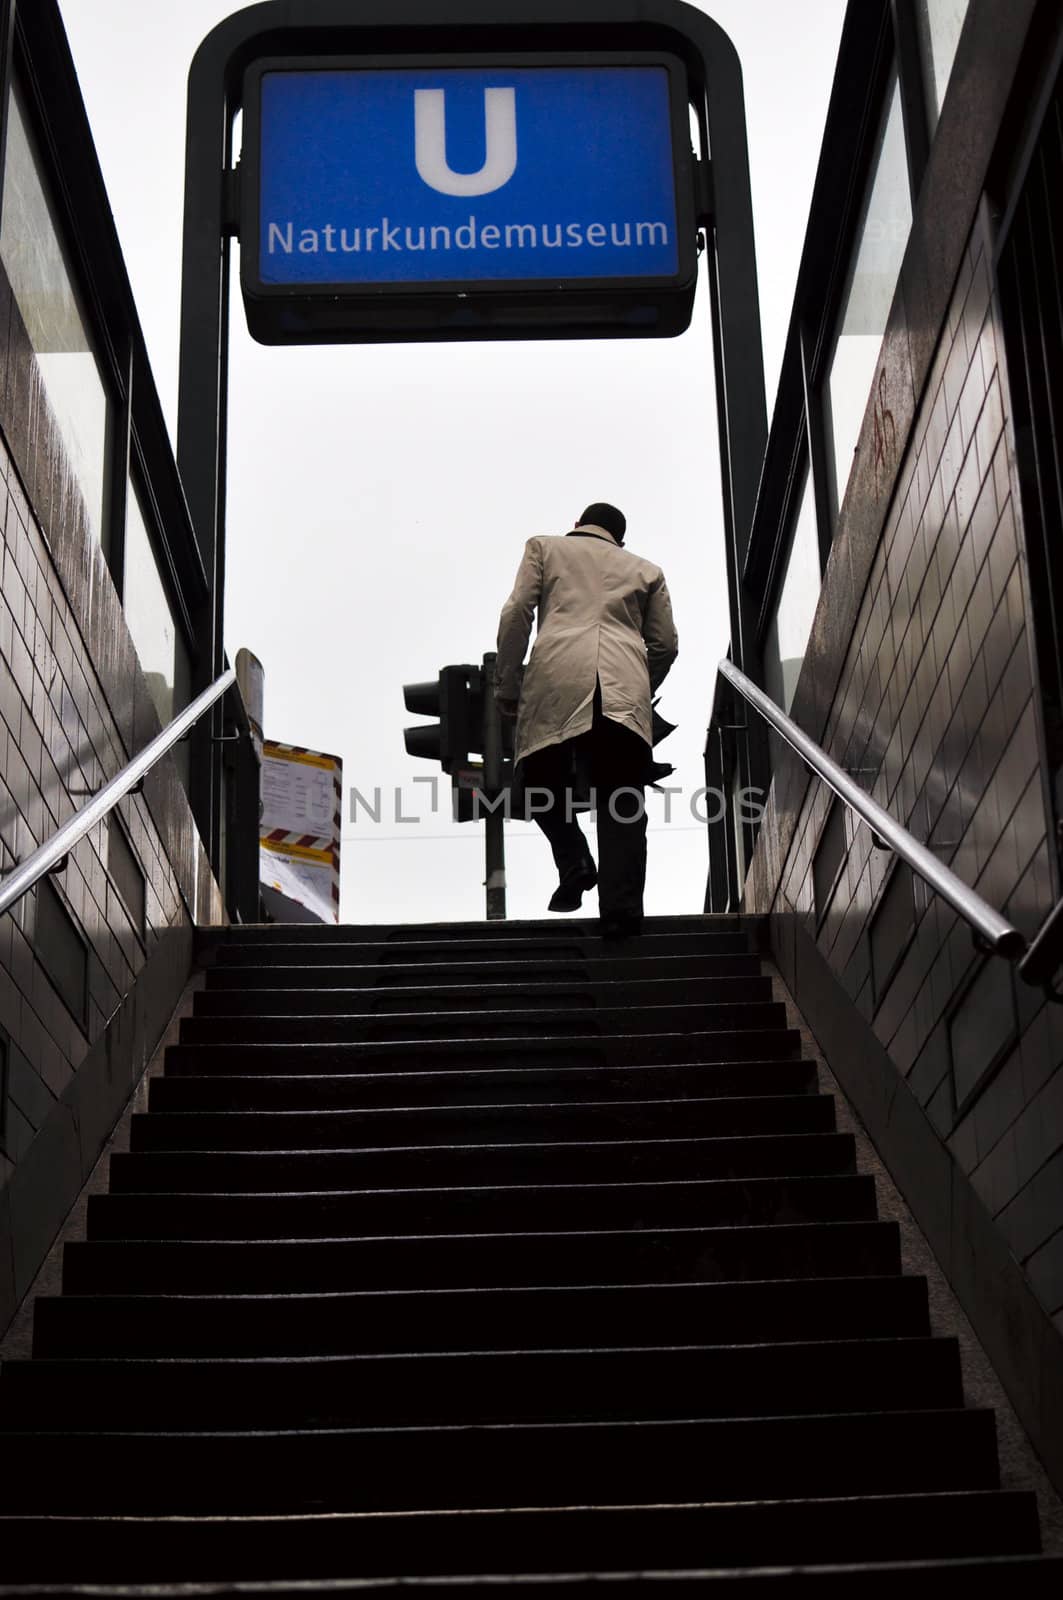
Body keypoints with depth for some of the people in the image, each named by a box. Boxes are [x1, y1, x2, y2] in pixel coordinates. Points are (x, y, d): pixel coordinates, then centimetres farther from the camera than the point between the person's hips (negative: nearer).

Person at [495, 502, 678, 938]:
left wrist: (506, 685, 13)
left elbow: (516, 614, 10)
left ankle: (575, 864, -6)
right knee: (621, 803, 0)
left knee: (542, 782, 15)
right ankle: (620, 909, -12)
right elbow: (666, 645, 19)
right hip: (625, 688, 1)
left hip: (556, 681, -1)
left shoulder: (544, 546, 24)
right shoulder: (645, 570, 28)